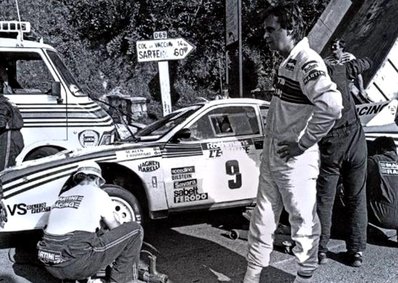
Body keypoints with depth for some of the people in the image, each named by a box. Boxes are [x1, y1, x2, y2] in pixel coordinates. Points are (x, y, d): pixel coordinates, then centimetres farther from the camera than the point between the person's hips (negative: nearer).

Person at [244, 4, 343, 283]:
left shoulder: (307, 62, -18)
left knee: (304, 221, 7)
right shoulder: (287, 63, 11)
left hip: (294, 162, -9)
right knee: (263, 218, 16)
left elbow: (331, 103, -35)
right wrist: (271, 145, 15)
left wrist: (303, 144, -25)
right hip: (271, 157, 9)